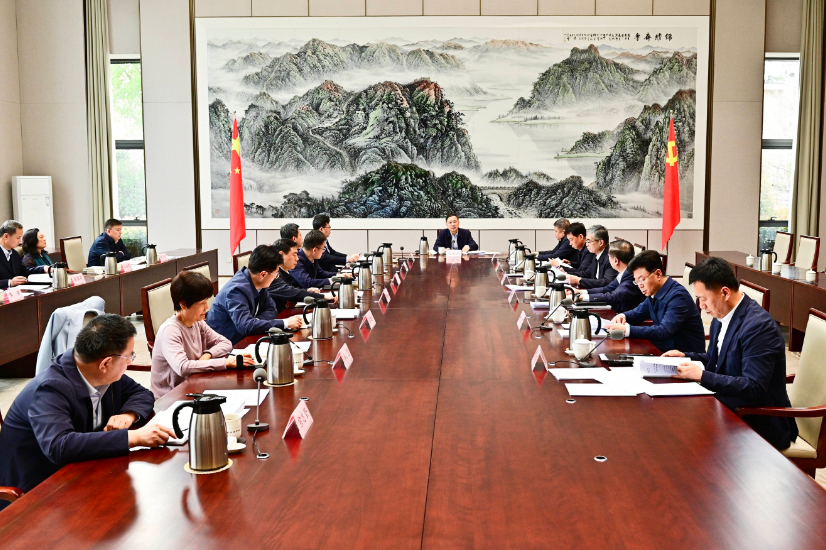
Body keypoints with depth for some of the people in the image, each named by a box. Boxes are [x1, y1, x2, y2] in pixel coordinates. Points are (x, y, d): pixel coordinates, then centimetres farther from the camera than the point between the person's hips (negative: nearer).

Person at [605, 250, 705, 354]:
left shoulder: (678, 296, -20)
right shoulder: (653, 293, 6)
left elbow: (664, 332, -29)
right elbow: (638, 313, 22)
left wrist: (626, 330, -33)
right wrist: (623, 316, -1)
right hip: (665, 349, 8)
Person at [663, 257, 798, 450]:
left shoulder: (758, 325, -23)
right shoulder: (721, 317, 4)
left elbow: (754, 388, -27)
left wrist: (702, 376, -27)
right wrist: (685, 357, 4)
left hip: (760, 423, -8)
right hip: (731, 408, 8)